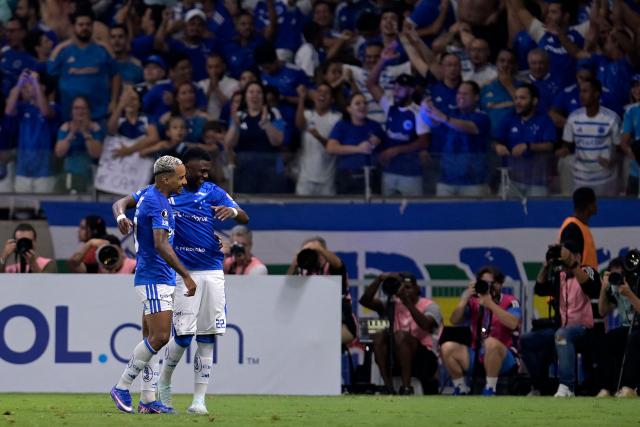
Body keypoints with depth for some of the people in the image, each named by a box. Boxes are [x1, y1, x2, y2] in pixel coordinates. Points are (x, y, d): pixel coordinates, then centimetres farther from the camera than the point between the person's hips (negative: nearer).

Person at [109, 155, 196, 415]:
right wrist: (186, 276, -25)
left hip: (160, 279, 10)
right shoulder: (157, 203, -17)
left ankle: (148, 400, 8)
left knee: (152, 339, 8)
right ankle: (122, 388, -6)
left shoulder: (149, 197, 13)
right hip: (155, 279, -10)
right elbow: (161, 245, -26)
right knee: (160, 337, -13)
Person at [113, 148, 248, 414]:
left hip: (212, 272, 3)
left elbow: (245, 219, -3)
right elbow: (122, 202, 1)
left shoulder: (213, 193, 5)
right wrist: (121, 216, -23)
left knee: (207, 338, 0)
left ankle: (199, 399, 6)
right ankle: (164, 383, 18)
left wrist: (233, 211, -27)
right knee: (183, 336, -8)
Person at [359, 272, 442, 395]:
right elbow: (365, 301, -1)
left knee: (401, 335, -31)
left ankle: (406, 388, -30)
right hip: (399, 360, 5)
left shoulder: (429, 306, -4)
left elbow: (425, 325, -27)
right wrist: (379, 280, -14)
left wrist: (407, 301, -34)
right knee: (379, 335, -20)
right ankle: (388, 387, -20)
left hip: (426, 361, -5)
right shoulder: (394, 305, 9)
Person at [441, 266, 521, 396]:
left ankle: (490, 390, -24)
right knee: (447, 348, -16)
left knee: (491, 342, -37)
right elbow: (455, 320, 0)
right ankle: (461, 390, -1)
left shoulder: (510, 302, -2)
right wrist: (465, 298, -12)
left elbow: (513, 323, -21)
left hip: (504, 358, -4)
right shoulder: (473, 302, 10)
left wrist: (490, 304, -23)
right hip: (477, 356, 5)